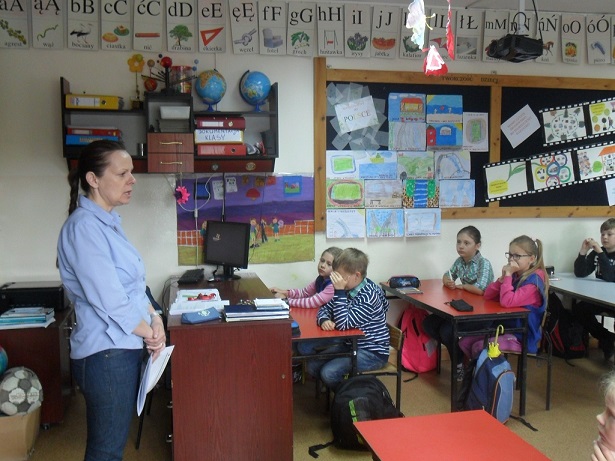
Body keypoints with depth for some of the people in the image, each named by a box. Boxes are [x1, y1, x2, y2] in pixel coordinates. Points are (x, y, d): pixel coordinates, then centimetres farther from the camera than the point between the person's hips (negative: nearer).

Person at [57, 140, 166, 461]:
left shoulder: (109, 222, 10)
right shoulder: (84, 227, -19)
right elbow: (109, 301, -23)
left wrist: (155, 318, -1)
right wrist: (150, 334, -10)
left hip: (124, 348, 9)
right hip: (106, 353, -9)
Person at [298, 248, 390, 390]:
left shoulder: (369, 295, -24)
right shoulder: (347, 288, 0)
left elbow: (343, 324, -28)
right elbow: (325, 309, 5)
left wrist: (339, 291, -30)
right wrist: (324, 320, -19)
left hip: (373, 352, -8)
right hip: (350, 344, 8)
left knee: (329, 373, -23)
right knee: (312, 366, 0)